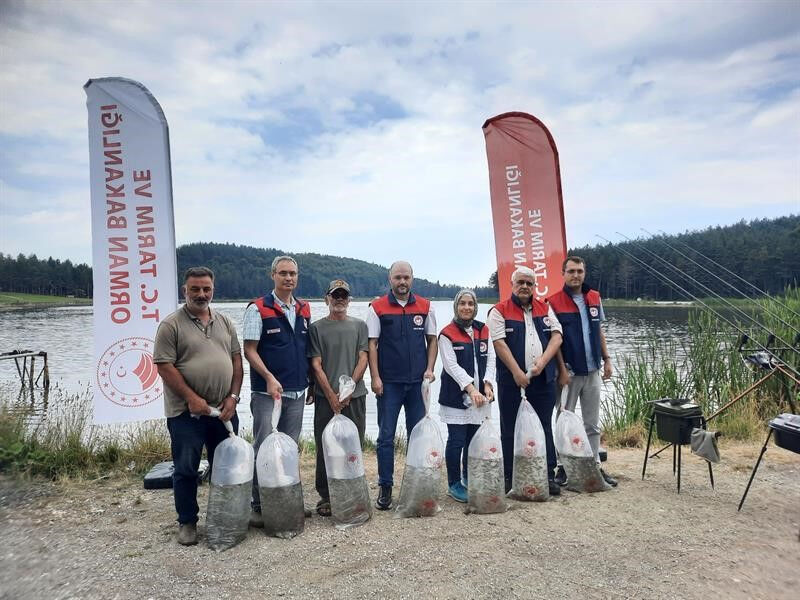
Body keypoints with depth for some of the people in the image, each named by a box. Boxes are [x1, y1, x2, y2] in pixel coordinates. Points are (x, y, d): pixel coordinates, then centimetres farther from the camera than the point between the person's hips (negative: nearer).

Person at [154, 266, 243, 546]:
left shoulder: (225, 322, 9)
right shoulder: (171, 325, -6)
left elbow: (236, 360, 8)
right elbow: (164, 366, -11)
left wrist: (233, 396, -2)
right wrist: (192, 399, -16)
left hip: (223, 410, 5)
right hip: (186, 412, -4)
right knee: (186, 469, 6)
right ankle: (187, 522, 23)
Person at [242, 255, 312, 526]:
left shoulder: (304, 309, 9)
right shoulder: (258, 308, -6)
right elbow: (249, 350, -9)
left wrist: (310, 381, 11)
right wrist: (269, 378, -20)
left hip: (297, 391, 6)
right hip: (266, 391, -5)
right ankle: (259, 505, 11)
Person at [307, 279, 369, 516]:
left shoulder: (359, 325, 9)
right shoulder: (317, 327, 4)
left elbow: (363, 359, 3)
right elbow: (316, 365, -1)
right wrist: (332, 396, -9)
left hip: (355, 396, 1)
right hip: (326, 397, -1)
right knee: (325, 447, 3)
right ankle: (325, 496, 15)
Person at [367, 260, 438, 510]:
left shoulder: (425, 307, 6)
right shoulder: (377, 308, -1)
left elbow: (432, 340, 10)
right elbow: (372, 344, -2)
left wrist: (430, 369, -2)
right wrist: (375, 377, -9)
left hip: (418, 382, 2)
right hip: (389, 383, -2)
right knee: (385, 437, 3)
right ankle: (385, 487, 15)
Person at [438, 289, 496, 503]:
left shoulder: (483, 331, 9)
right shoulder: (447, 334, -7)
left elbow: (490, 359, 6)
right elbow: (452, 366, -13)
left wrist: (487, 384, -9)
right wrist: (471, 389, -21)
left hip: (479, 396, 5)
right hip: (456, 397, -5)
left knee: (474, 440, 12)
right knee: (456, 441, 0)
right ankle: (454, 485, 16)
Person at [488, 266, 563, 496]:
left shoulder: (545, 308, 13)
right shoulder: (499, 311, -1)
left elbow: (556, 335, 5)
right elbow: (499, 343, -10)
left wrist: (543, 361, -10)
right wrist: (517, 372, -16)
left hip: (543, 380, 4)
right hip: (511, 381, -4)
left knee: (544, 428, 10)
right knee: (510, 430, 5)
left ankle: (548, 476, 20)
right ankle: (509, 478, 15)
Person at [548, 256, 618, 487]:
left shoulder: (595, 298, 7)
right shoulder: (554, 302, -9)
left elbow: (599, 331, 15)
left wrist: (606, 359, 10)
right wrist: (562, 369, -14)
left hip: (592, 371, 5)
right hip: (569, 372, -5)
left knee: (593, 424, 13)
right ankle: (563, 467, 18)